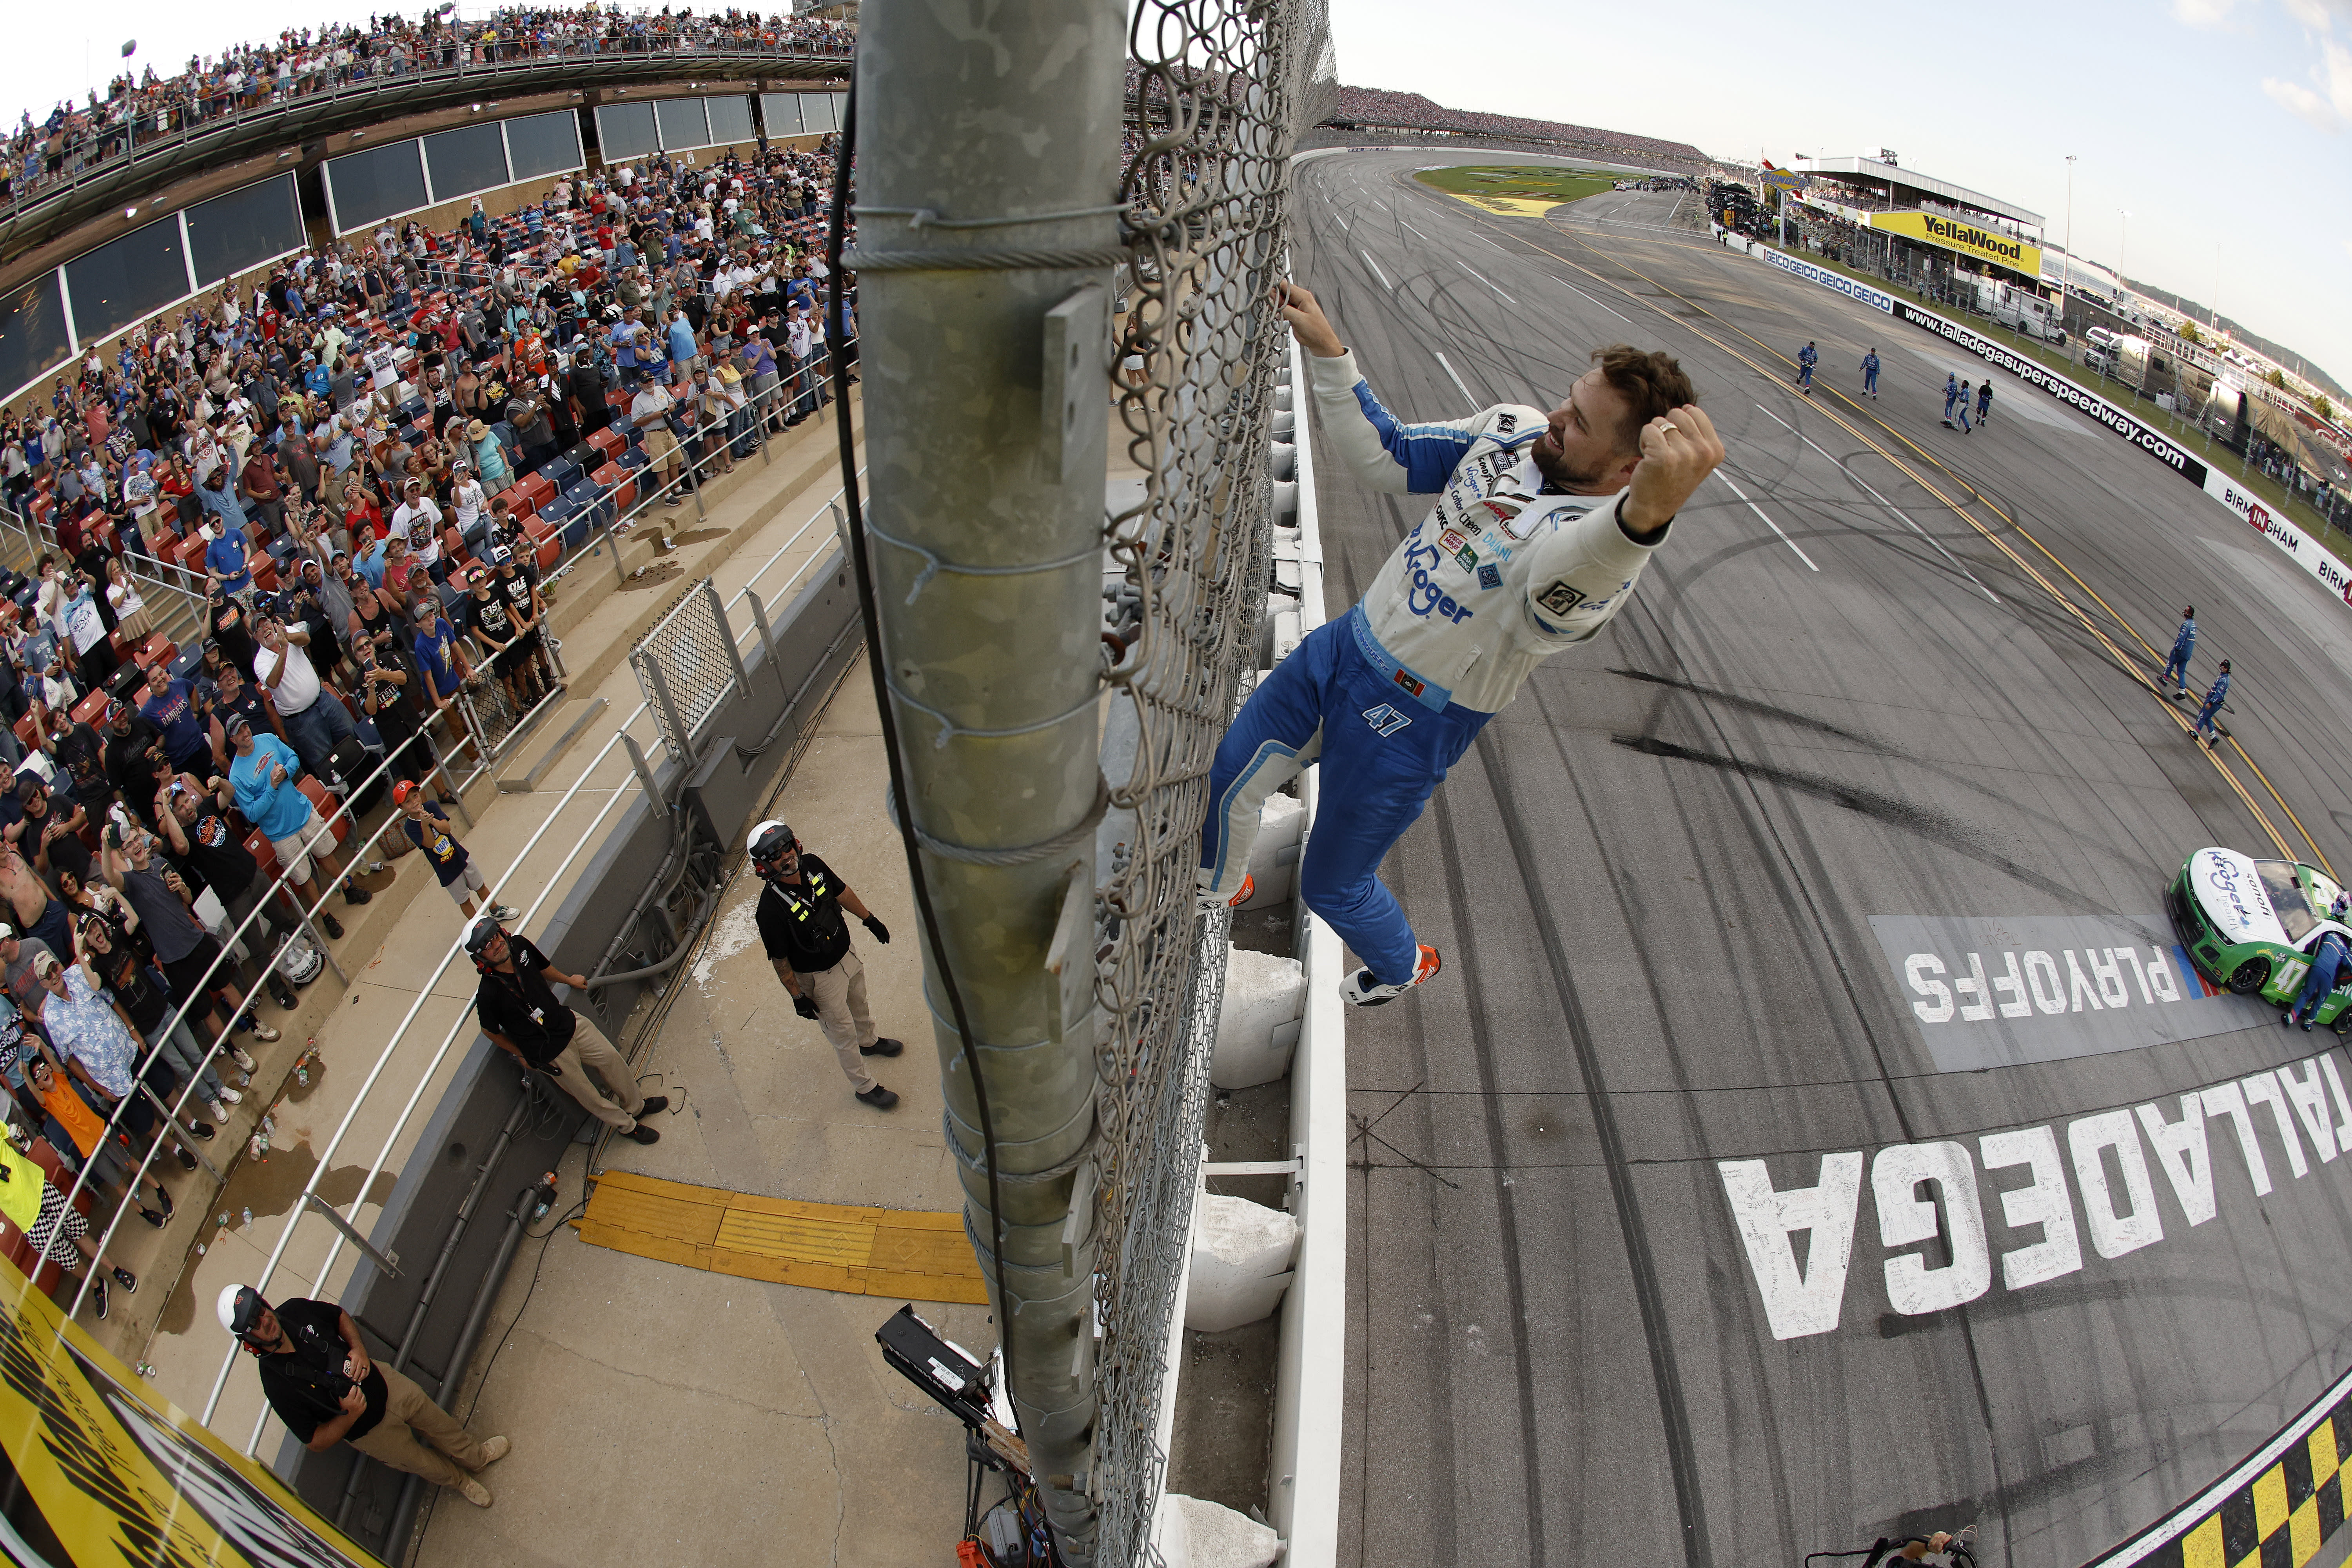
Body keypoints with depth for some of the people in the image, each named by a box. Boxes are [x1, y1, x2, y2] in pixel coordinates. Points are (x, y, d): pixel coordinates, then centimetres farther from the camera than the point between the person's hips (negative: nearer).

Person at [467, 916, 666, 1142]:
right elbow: (490, 1031, -10)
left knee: (610, 1058, 14)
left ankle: (636, 1106, 39)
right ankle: (627, 1126, 35)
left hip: (568, 1021, 5)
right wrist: (521, 1054, 2)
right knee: (586, 1094, 11)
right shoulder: (488, 994, -30)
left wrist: (569, 980, 29)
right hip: (549, 1052, -5)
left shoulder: (519, 945, -14)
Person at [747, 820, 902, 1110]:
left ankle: (869, 1041, 64)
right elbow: (780, 959, -22)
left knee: (859, 1004, 33)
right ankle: (865, 1087, 36)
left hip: (846, 954, 6)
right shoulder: (770, 910, -35)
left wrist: (869, 919, 12)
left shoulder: (812, 865, -18)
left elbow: (842, 892, 2)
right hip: (820, 977, -6)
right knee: (843, 1033, 14)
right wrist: (798, 997, -14)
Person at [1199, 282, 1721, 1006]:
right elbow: (1386, 459, 4)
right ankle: (1217, 889, 53)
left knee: (1330, 887, 12)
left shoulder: (1603, 550, -31)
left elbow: (1553, 598, -56)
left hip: (1408, 726, -6)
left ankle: (1403, 966, 48)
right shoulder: (1513, 430, -7)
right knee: (1225, 781, 19)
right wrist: (1326, 350, -6)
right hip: (1342, 646, 7)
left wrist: (1648, 512, -77)